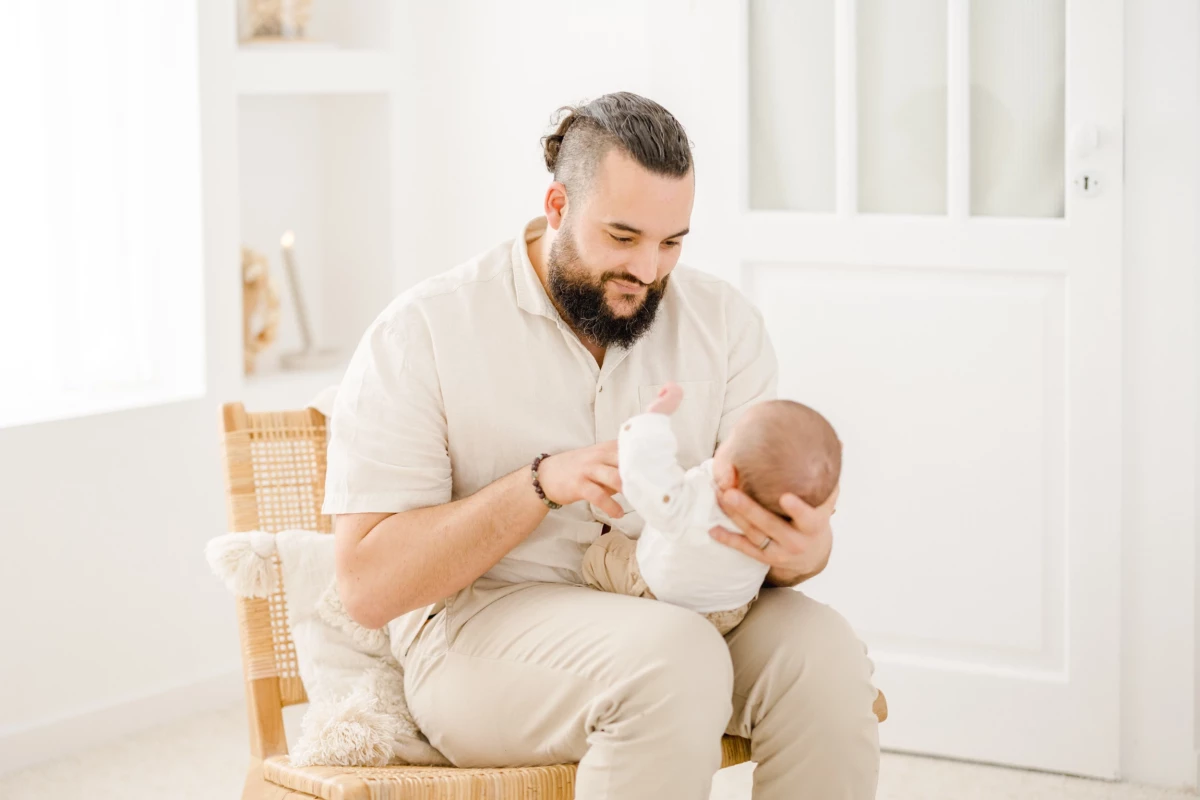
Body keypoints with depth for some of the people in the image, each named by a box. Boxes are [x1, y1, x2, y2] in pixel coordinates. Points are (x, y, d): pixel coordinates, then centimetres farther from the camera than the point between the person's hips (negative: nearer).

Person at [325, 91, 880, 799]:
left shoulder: (723, 321, 6)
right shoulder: (422, 334, -6)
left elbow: (780, 505, 2)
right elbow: (368, 582, -11)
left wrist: (802, 549, -25)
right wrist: (541, 482, -22)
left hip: (679, 605, 4)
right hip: (484, 622, -4)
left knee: (823, 651, -27)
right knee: (675, 657, -34)